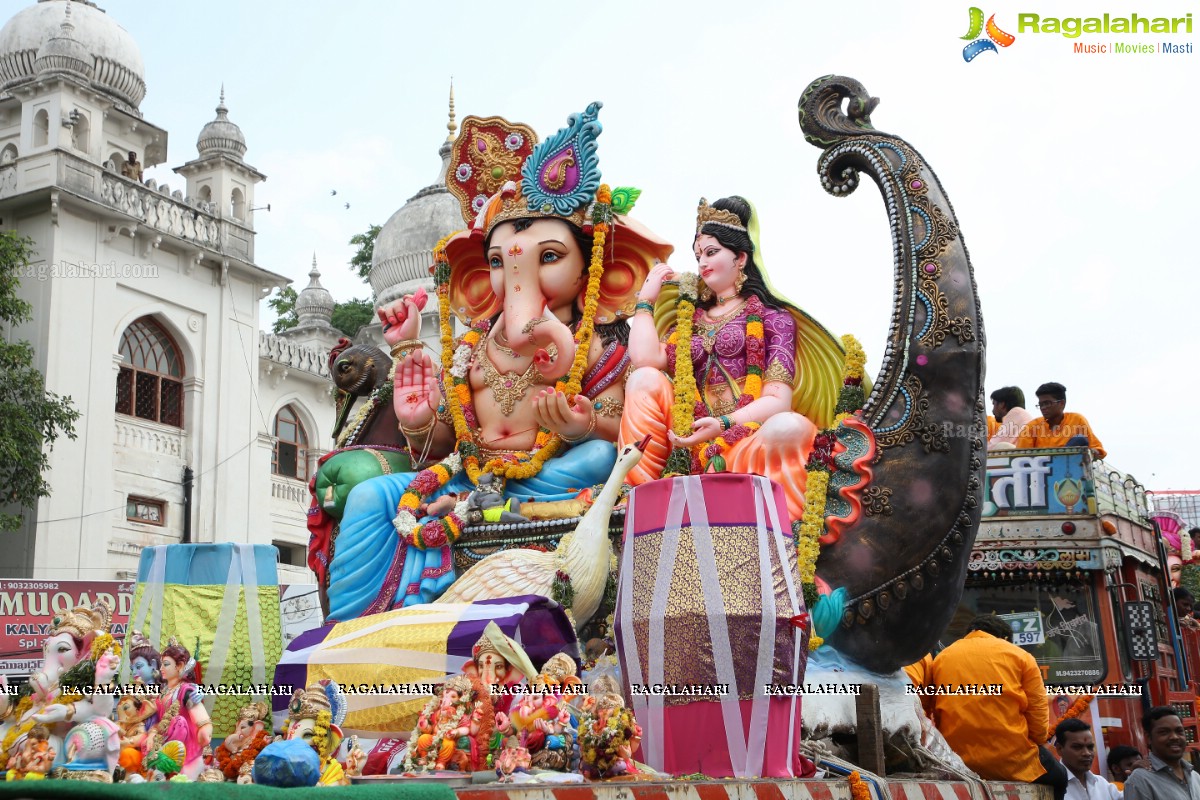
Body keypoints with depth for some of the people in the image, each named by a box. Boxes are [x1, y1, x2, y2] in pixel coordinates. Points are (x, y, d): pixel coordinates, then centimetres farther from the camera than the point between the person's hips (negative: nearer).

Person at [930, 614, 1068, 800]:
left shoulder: (941, 658, 14)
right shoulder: (1019, 655, 6)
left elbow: (937, 716, 12)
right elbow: (1038, 717, 0)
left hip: (957, 759, 3)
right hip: (1011, 759, -3)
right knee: (1057, 776, 28)